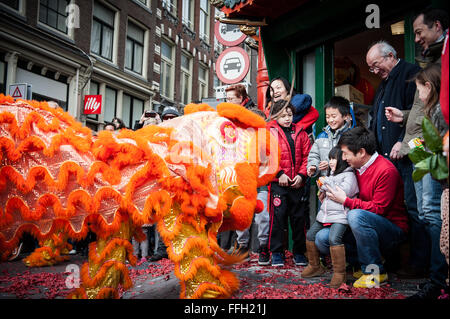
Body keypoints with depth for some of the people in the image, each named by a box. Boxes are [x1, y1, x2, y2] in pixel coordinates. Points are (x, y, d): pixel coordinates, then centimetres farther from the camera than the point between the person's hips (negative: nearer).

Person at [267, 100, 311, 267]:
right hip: (278, 183, -3)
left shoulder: (300, 132, 12)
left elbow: (307, 156, 8)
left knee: (299, 217, 8)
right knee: (278, 216, -1)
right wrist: (279, 174, -13)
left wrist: (301, 175, -5)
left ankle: (299, 252, 21)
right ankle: (277, 253, 12)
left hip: (297, 183, 3)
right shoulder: (270, 132, 1)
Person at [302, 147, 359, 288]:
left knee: (334, 238, -27)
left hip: (340, 215, -9)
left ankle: (339, 273, -17)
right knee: (310, 235, 6)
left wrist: (327, 184, -10)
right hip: (324, 213, 9)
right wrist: (321, 188, 9)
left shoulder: (349, 175, -3)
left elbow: (345, 191, -18)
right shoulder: (330, 175, 21)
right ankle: (315, 267, 20)